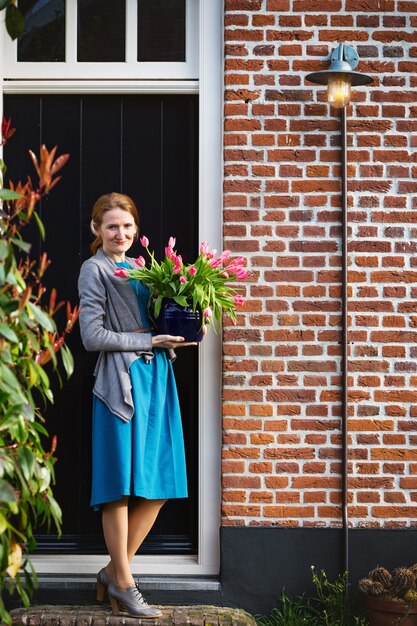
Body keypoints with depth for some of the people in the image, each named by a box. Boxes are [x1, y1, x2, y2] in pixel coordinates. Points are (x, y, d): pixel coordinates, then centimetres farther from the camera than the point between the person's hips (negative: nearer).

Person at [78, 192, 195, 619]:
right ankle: (123, 582, 6)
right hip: (122, 381, -7)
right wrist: (149, 340, -10)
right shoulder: (95, 270, -1)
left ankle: (115, 570, 16)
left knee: (158, 486, 5)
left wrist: (177, 336, 3)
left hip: (156, 378, 7)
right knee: (121, 486, -4)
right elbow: (92, 336, -9)